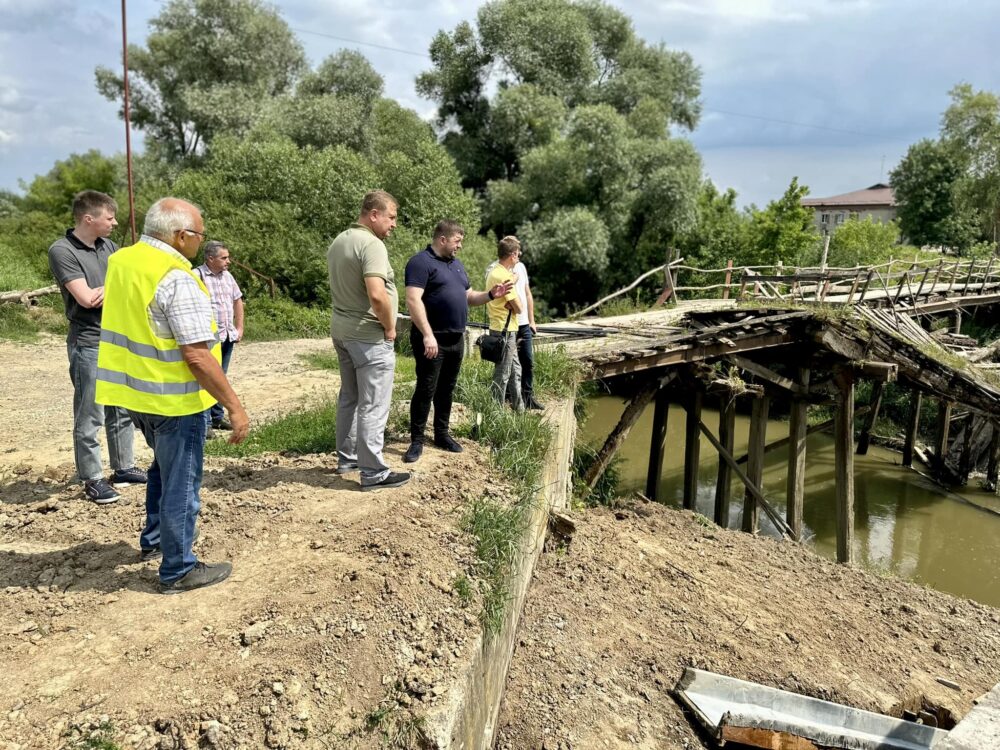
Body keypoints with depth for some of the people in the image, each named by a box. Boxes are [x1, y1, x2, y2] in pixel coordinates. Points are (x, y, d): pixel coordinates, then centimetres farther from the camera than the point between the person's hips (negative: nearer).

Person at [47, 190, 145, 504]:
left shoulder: (108, 246, 9)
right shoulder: (62, 250, -11)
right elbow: (87, 298, -18)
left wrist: (108, 291, -14)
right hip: (89, 345, -7)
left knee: (122, 410, 15)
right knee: (89, 417, 0)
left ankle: (123, 467, 27)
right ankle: (92, 480, 10)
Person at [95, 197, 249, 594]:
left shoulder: (120, 261, 4)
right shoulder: (177, 279, -23)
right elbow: (197, 356, -27)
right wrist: (234, 406, -21)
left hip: (134, 388, 9)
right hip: (173, 397, -9)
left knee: (164, 467, 29)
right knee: (181, 483, 6)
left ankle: (153, 541, 43)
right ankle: (178, 570, 20)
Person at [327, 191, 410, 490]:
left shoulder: (339, 241, 11)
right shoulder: (371, 244, -19)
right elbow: (377, 295, -30)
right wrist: (390, 328, -15)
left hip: (342, 330, 9)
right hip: (369, 335, -9)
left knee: (349, 397, 18)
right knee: (373, 405, -3)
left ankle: (346, 457, 29)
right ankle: (373, 471, 3)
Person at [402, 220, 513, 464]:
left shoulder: (456, 264, 17)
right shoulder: (421, 262, -10)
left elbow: (469, 296, 23)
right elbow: (413, 300, -20)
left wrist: (490, 295, 4)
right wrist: (427, 335, -28)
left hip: (456, 339, 8)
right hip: (433, 339, -8)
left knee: (446, 389, 14)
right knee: (426, 389, -5)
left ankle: (442, 434, 25)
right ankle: (416, 441, 4)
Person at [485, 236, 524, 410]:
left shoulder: (494, 272, 11)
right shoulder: (504, 276, -20)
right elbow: (519, 308, -17)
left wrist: (509, 304, -9)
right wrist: (513, 286, -4)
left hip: (501, 329, 10)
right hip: (505, 330, -10)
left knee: (515, 369, 18)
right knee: (502, 374, -1)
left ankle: (518, 406, 27)